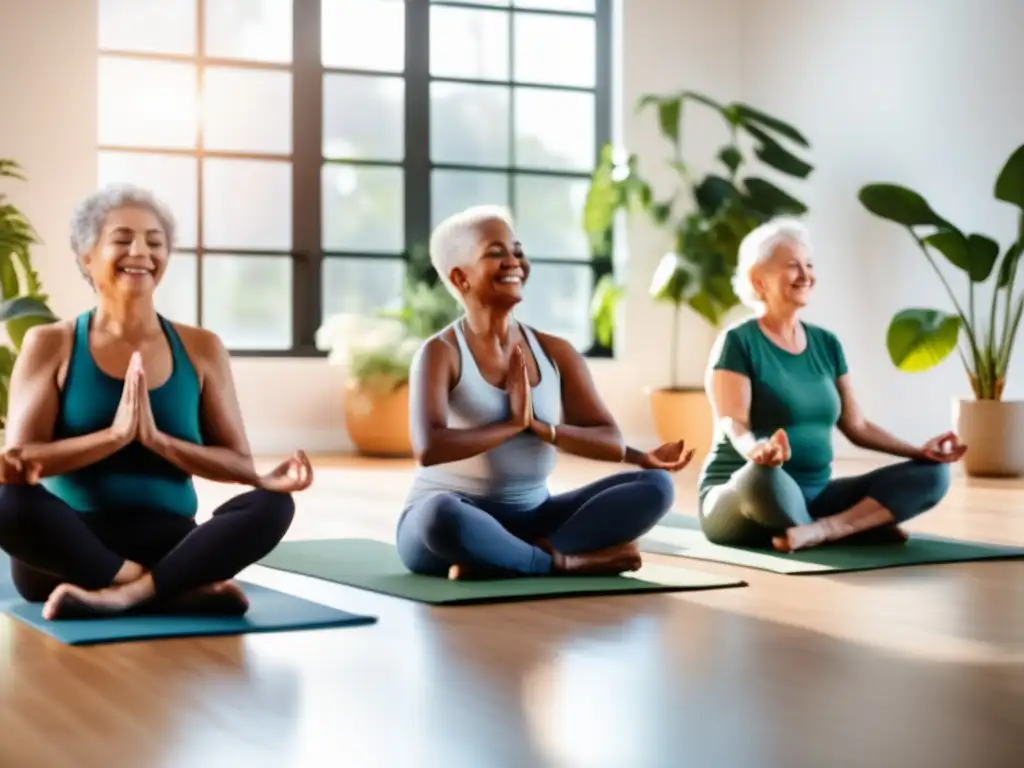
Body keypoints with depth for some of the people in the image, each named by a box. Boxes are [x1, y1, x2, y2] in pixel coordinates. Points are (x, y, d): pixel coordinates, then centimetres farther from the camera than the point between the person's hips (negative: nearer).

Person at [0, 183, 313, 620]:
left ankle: (120, 595, -34)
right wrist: (115, 434, -19)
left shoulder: (200, 349, 10)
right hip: (72, 547, -1)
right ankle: (184, 591, -30)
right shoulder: (50, 345, 4)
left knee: (272, 504, -25)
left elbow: (239, 464, 4)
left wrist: (156, 439, -12)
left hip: (168, 543, 2)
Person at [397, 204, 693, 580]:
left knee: (655, 486, -12)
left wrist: (538, 426, -19)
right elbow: (429, 448, -27)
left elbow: (611, 442, -3)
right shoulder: (440, 353, -11)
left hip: (532, 518, 6)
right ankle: (563, 560, -19)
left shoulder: (556, 353, 5)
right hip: (453, 522, -5)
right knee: (441, 514, -42)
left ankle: (496, 561, -24)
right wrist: (513, 423, -16)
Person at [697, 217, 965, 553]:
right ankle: (860, 526, -21)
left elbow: (857, 427, 15)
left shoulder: (826, 343, 13)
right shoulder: (738, 341, -7)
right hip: (742, 497, -7)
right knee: (764, 475, -44)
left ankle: (822, 530, -28)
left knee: (931, 475, -10)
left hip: (813, 497, 7)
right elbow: (733, 424, -19)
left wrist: (919, 451, -1)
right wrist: (757, 450, -43)